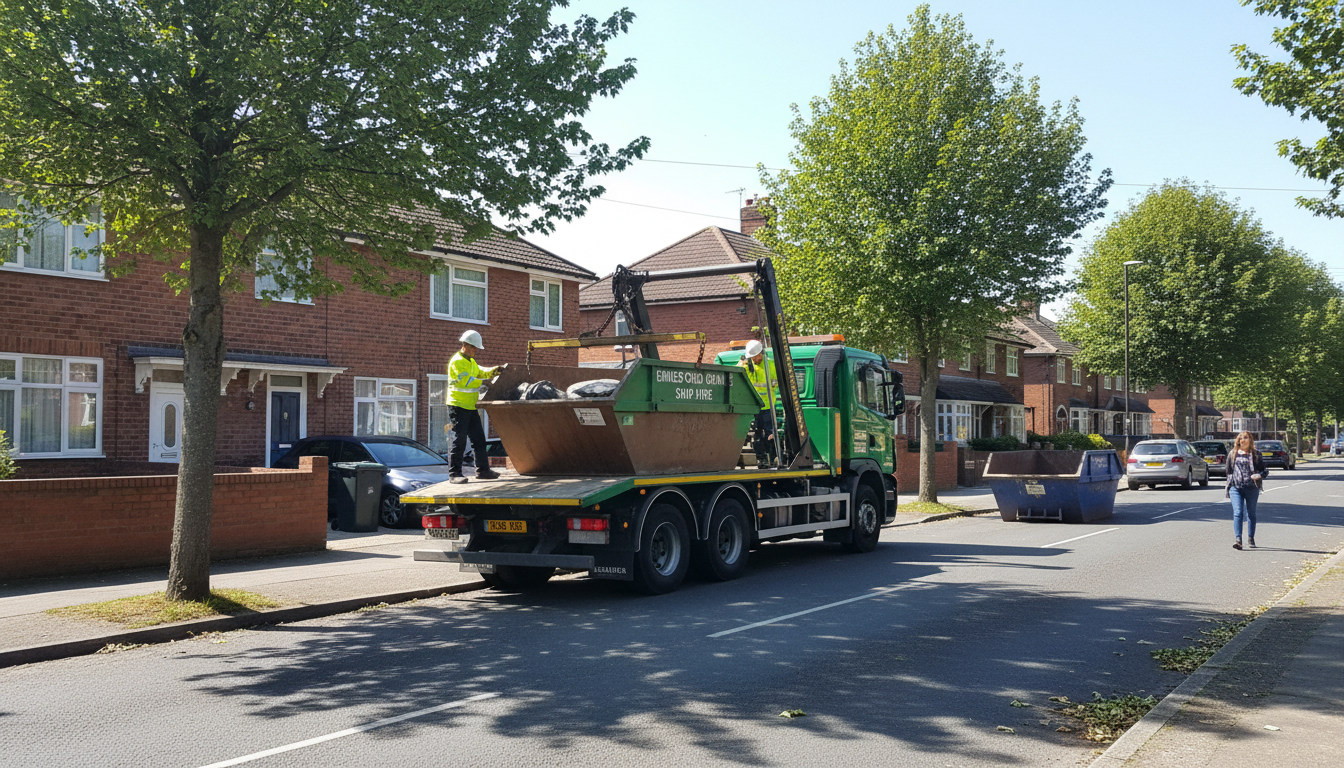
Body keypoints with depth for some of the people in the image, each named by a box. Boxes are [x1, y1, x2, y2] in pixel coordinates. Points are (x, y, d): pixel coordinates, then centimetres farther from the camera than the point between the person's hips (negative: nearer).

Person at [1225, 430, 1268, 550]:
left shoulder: (1256, 454, 7)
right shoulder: (1233, 454, 11)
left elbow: (1265, 471, 8)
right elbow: (1229, 472, 16)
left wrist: (1259, 475, -15)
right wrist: (1227, 488, 14)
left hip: (1252, 488, 0)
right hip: (1235, 488, 0)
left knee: (1251, 514, 9)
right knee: (1238, 513, -10)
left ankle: (1251, 538, 23)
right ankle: (1238, 540, -15)